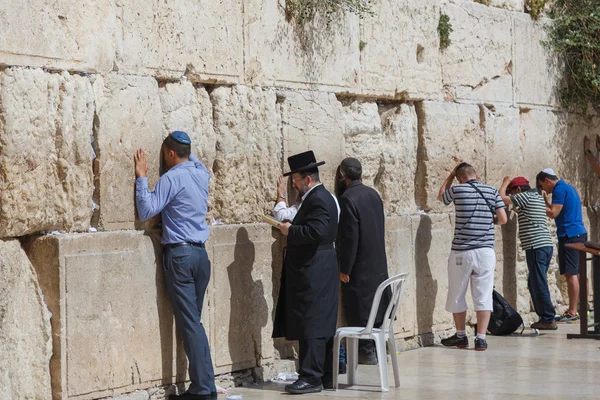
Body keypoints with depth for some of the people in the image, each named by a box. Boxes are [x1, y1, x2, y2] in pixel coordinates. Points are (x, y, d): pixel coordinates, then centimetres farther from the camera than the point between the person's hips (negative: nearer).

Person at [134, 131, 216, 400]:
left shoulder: (172, 178, -11)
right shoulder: (201, 173, 11)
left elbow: (146, 211, -14)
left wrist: (141, 177, -8)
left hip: (180, 254, -7)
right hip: (200, 253, 7)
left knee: (189, 323, -7)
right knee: (194, 321, 11)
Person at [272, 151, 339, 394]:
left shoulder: (318, 199, -16)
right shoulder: (319, 197, 17)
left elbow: (316, 231, -27)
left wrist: (290, 231, -15)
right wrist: (292, 229, 8)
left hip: (313, 273, -11)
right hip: (317, 271, 11)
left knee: (311, 324, -9)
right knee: (322, 324, 13)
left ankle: (311, 377, -7)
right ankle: (326, 375, 18)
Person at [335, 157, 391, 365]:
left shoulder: (348, 198, -18)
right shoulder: (373, 194, 6)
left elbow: (350, 237, -20)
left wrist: (345, 268, -14)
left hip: (359, 266, -8)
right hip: (378, 263, 8)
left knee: (359, 309, 1)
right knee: (376, 306, 14)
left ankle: (366, 351, 5)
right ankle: (377, 347, 21)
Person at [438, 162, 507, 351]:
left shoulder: (457, 190, -2)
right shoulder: (492, 191, 4)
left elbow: (441, 196, 19)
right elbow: (503, 219, 2)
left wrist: (451, 175, 25)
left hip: (462, 251, -2)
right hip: (486, 251, 2)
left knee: (456, 296, 13)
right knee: (484, 296, 2)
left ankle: (461, 336, 23)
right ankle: (481, 338, -5)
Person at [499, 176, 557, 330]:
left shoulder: (526, 196, -8)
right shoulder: (538, 197, 20)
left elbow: (501, 197, -10)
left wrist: (505, 182, 5)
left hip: (536, 247, -10)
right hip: (546, 245, 10)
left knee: (539, 284, -6)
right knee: (534, 284, 16)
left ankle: (548, 319, -5)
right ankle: (545, 317, 17)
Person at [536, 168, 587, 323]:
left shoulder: (560, 189, -10)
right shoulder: (568, 188, 20)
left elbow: (553, 213, -17)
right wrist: (547, 200, 19)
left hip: (569, 235, -10)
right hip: (579, 234, 10)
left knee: (570, 273, -10)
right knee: (577, 273, 12)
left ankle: (572, 312, -11)